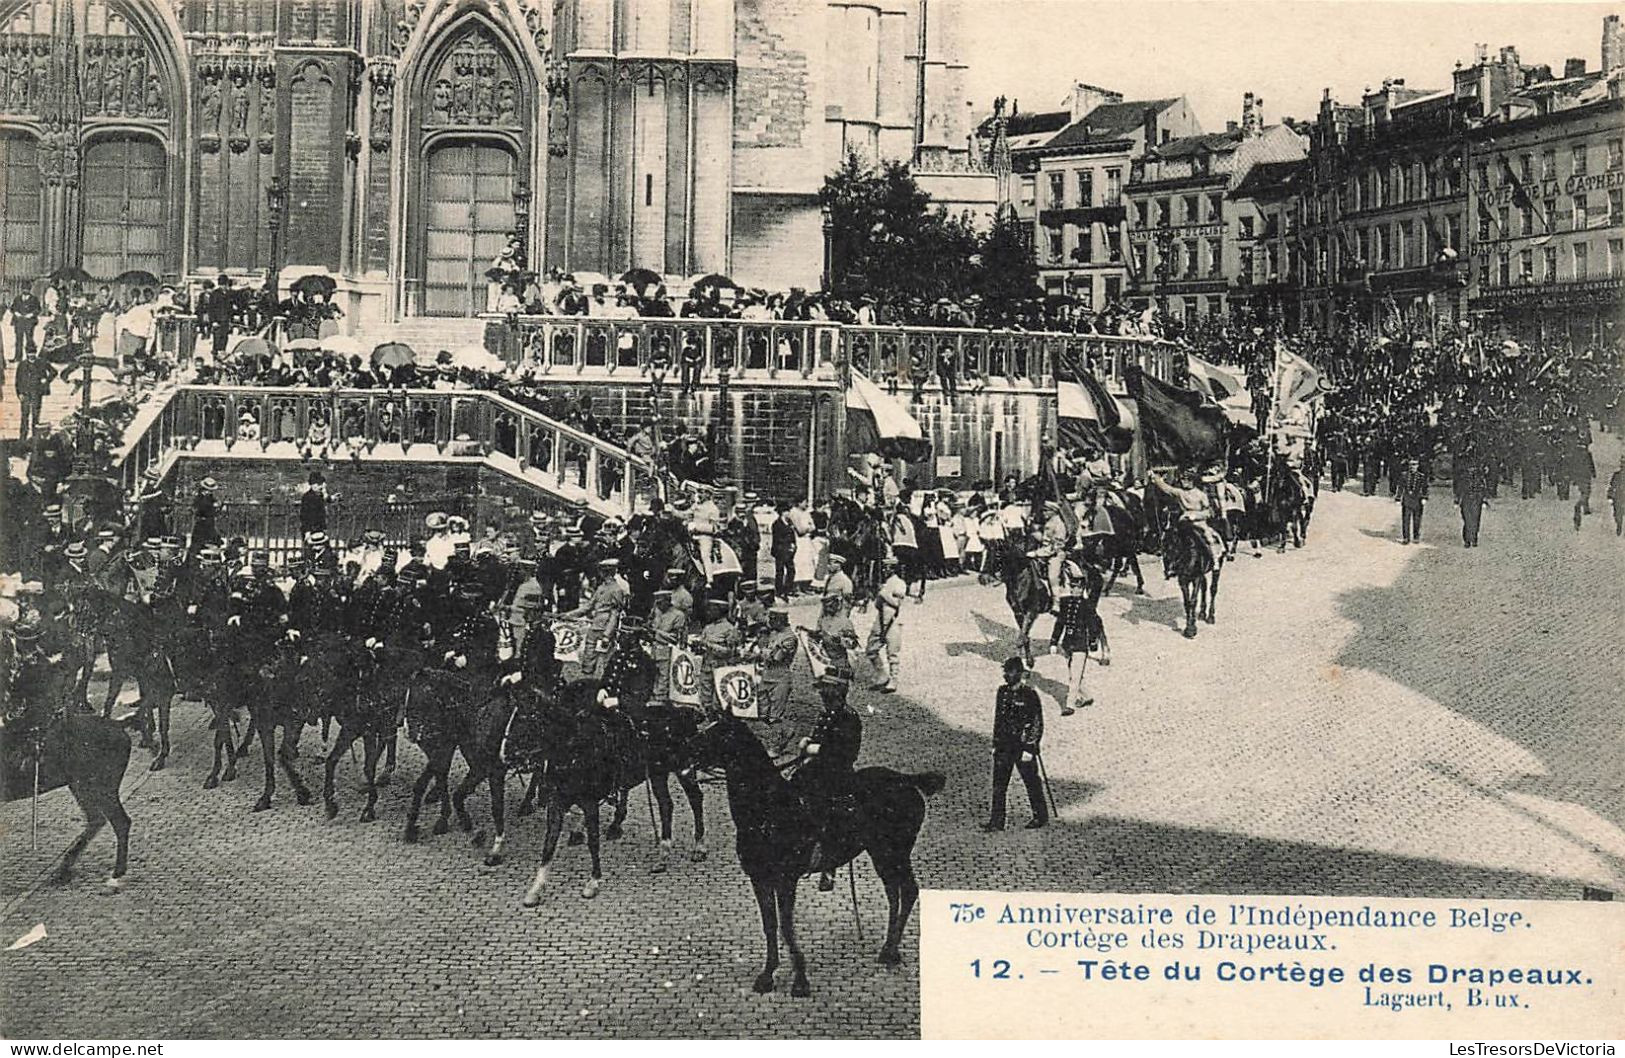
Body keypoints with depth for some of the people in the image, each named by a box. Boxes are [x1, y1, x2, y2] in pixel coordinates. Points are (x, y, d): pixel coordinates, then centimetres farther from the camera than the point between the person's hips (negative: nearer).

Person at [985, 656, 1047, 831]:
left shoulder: (1029, 695, -11)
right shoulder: (1002, 692, 7)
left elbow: (1037, 724, -10)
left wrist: (1029, 748, -14)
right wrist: (995, 744, 12)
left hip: (1023, 746, -6)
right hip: (1004, 747, 6)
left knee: (1032, 783, 6)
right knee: (999, 784, 2)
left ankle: (1040, 816, 22)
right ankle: (996, 820, 5)